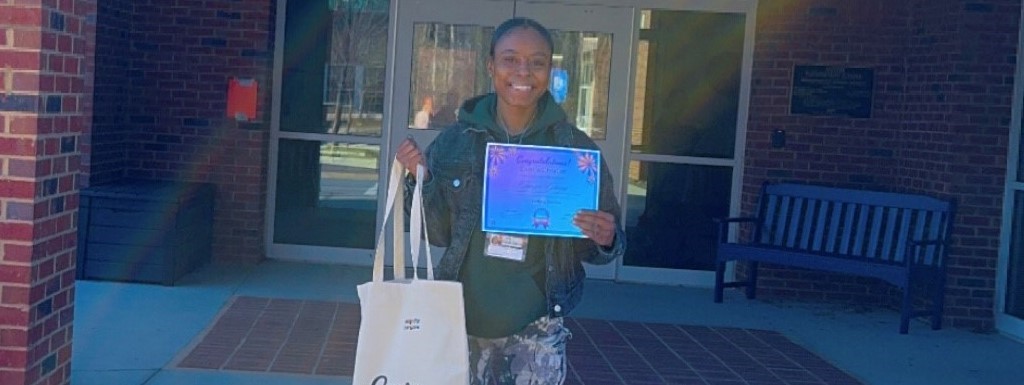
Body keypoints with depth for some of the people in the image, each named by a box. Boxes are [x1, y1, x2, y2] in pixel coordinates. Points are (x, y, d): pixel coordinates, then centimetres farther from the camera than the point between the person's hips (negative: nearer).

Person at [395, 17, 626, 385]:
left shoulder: (575, 147, -3)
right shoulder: (455, 140, 0)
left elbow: (594, 245, 3)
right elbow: (439, 232, 4)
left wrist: (605, 240, -18)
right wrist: (421, 179, -10)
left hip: (536, 327, -1)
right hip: (461, 318, 2)